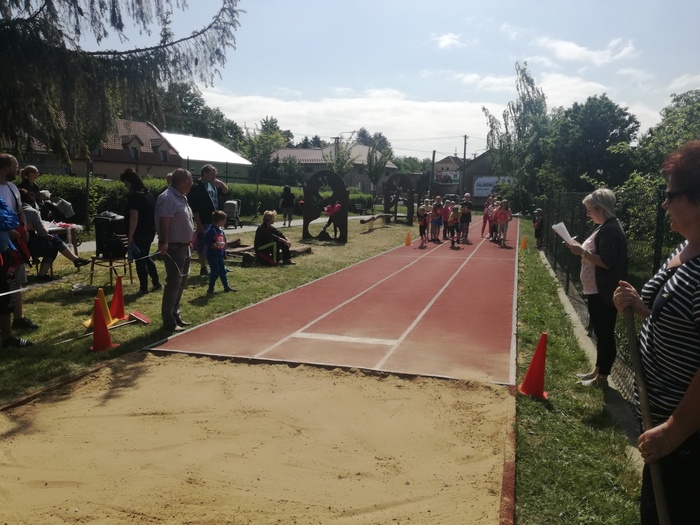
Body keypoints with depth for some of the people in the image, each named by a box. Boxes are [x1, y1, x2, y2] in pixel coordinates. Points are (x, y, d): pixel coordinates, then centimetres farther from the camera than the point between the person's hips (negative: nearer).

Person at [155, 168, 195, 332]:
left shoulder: (181, 197, 14)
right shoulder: (168, 198, -17)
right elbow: (164, 224, -25)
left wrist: (190, 241, 24)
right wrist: (164, 243, -32)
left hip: (184, 247, 10)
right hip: (174, 248, -10)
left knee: (181, 284, 16)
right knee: (173, 284, -7)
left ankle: (175, 316, 28)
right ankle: (169, 322, 1)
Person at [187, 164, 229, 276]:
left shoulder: (213, 185, 9)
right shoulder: (197, 188, -13)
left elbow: (226, 192, 19)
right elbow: (195, 209, -16)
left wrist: (221, 183, -2)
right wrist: (199, 224, -20)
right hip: (204, 223, -8)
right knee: (202, 247, 3)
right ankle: (203, 268, 13)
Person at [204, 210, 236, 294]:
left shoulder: (221, 230, 8)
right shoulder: (210, 230, -18)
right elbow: (206, 242, -21)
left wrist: (224, 253, 19)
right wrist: (215, 244, -31)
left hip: (220, 255, 8)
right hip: (212, 255, -8)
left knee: (223, 271, 14)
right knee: (215, 272, -6)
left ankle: (226, 287, 24)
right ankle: (210, 289, 7)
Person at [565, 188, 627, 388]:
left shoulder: (610, 230, -19)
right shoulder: (606, 228, 13)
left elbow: (608, 262, -26)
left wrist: (582, 253, -23)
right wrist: (582, 250, 10)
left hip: (603, 293, -11)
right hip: (597, 291, 11)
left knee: (605, 334, 0)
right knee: (600, 333, 18)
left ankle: (603, 377, 10)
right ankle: (598, 370, 30)